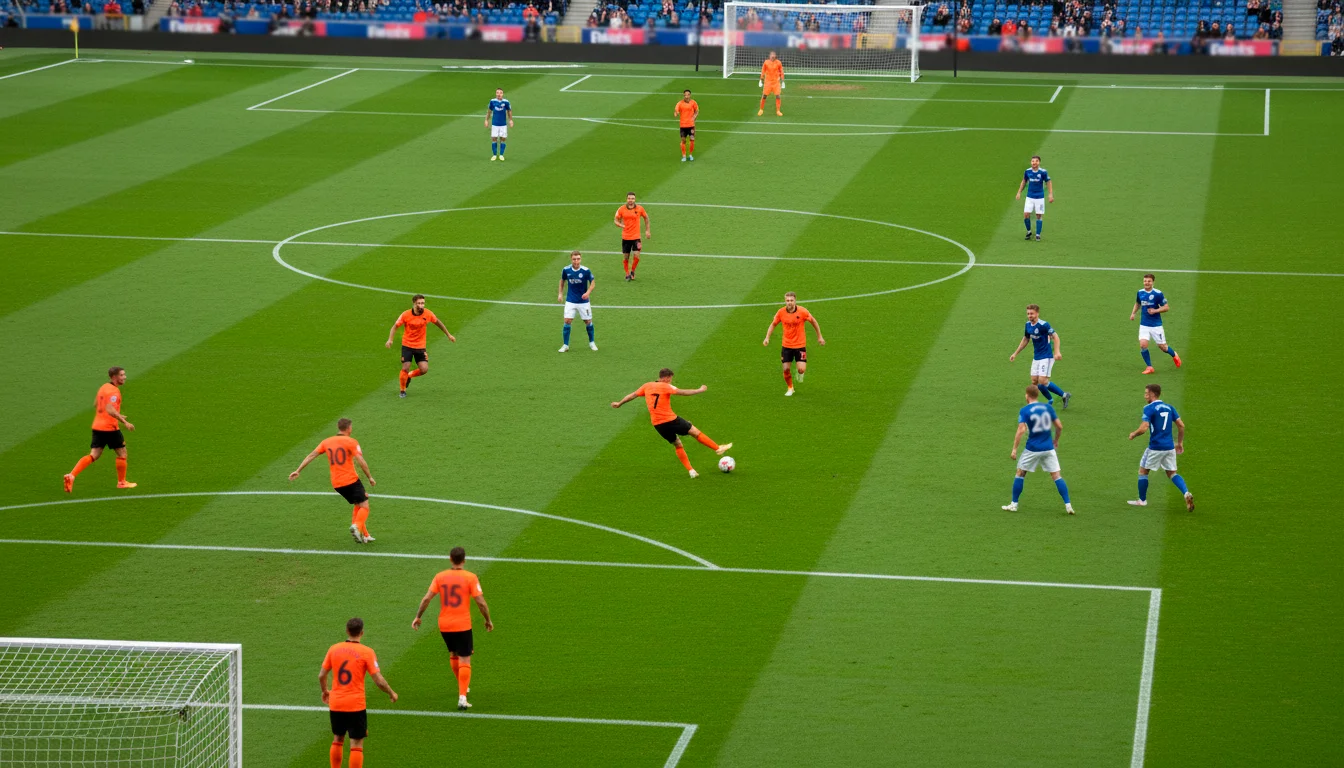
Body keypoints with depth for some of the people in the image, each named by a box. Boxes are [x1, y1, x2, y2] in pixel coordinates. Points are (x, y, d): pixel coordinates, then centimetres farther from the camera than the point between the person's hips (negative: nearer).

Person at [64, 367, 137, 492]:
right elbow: (110, 410, -27)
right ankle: (121, 482, 21)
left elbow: (95, 405, 25)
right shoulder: (113, 391, -15)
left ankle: (71, 475, -11)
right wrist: (125, 422, -24)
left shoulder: (103, 388, 14)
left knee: (93, 455, 5)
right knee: (122, 453, 11)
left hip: (97, 426, 8)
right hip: (110, 428, -8)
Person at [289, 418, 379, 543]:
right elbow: (361, 462, -13)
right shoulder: (351, 442, -6)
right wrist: (370, 477, -2)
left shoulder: (326, 442, 10)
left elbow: (311, 455, 4)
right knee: (364, 506, -2)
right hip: (351, 480, -6)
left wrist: (298, 471, 5)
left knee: (357, 505, 21)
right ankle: (357, 526, -31)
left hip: (336, 484, 6)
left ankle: (365, 535, 16)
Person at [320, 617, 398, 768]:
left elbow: (321, 676, 8)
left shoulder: (334, 649, 1)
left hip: (335, 704, 4)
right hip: (356, 705, -4)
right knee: (357, 744, 1)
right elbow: (379, 681, -12)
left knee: (338, 740, 21)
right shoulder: (367, 652, -10)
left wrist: (325, 691, 28)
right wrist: (391, 693, 6)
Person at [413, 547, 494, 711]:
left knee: (453, 654, 27)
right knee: (465, 660, 1)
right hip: (463, 625, -4)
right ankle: (462, 697, -10)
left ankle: (462, 686, 42)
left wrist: (418, 617, 7)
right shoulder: (470, 577, -10)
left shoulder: (440, 577, -1)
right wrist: (488, 620, 3)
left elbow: (426, 598, -4)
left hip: (444, 625, 4)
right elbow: (480, 602, -11)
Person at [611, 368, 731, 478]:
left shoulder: (647, 386, 8)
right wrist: (699, 390, -6)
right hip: (671, 420, -6)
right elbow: (682, 392, -14)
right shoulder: (666, 387, -9)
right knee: (695, 432, 5)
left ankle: (691, 471, 12)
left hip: (657, 424, 6)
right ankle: (718, 448, 10)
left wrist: (619, 403, 27)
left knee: (677, 444, 16)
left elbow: (632, 395, 14)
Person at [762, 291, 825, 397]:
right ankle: (790, 388, 27)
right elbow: (773, 324, 7)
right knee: (786, 369, 0)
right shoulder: (781, 312, -9)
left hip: (800, 345, -2)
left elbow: (814, 322, 1)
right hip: (786, 345, 2)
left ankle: (799, 373, 28)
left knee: (801, 370, -12)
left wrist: (820, 336, 5)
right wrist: (767, 338, -2)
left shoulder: (802, 311, -15)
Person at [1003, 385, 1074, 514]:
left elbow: (1021, 430, -18)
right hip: (1048, 448, 3)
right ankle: (1068, 505, -3)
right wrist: (1056, 440, 23)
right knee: (1056, 476, 5)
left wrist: (1014, 449, -15)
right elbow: (1059, 427, 5)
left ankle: (1014, 504, 16)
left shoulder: (1024, 410, -7)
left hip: (1032, 449, -3)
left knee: (1020, 474, 14)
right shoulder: (1048, 407, 3)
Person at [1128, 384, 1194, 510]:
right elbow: (1181, 425, 8)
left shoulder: (1149, 408, -11)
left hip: (1155, 447, -6)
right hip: (1170, 447, 6)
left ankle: (1142, 500, 20)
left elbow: (1144, 428, -20)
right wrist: (1180, 442, 18)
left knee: (1143, 471, 13)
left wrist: (1133, 434, -1)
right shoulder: (1169, 407, 9)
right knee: (1172, 473, 13)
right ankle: (1187, 493, -10)